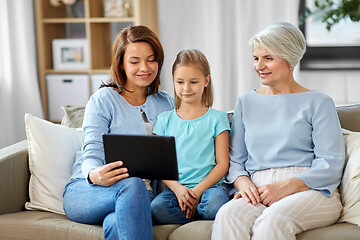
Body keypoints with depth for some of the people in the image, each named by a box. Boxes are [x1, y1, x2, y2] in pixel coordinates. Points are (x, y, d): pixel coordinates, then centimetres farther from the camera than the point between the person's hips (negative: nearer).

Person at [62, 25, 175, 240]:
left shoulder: (168, 104, 18)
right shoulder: (103, 100, 5)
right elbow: (93, 151, -5)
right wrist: (95, 174, -30)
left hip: (143, 193, 1)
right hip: (84, 191, -1)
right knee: (130, 183, -38)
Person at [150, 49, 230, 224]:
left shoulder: (217, 118, 8)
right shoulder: (165, 119, 14)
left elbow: (222, 163, 3)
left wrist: (198, 190, -11)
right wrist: (177, 188, -9)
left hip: (207, 185, -1)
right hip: (174, 188, 1)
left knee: (217, 203, -37)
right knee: (156, 209, -32)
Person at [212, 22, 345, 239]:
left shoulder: (318, 103, 7)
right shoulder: (246, 102, 21)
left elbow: (331, 164, -3)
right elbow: (234, 159, 17)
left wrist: (286, 186, -16)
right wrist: (243, 182, -6)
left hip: (311, 191, -3)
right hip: (258, 192, 3)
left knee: (273, 220, -37)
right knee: (228, 215, -32)